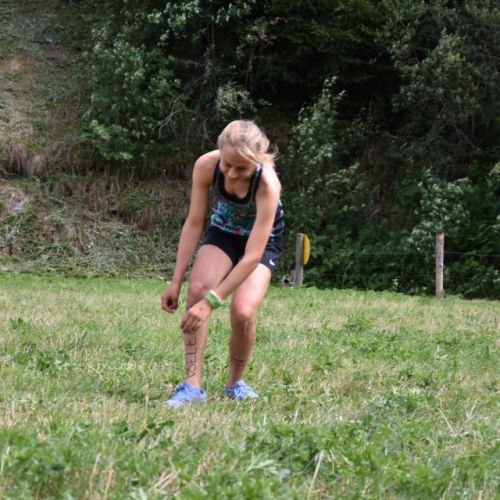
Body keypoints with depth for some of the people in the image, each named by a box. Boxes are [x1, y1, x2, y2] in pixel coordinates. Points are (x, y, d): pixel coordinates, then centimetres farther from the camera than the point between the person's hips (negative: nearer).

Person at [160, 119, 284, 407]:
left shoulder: (268, 184, -37)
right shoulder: (206, 165, -29)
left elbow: (252, 257, -36)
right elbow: (194, 224, -18)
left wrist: (211, 302, -40)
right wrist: (176, 282, -20)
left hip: (262, 240, -3)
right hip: (223, 231, 3)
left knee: (243, 313, -22)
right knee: (197, 289, -26)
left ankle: (236, 382, 7)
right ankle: (192, 385, -24)